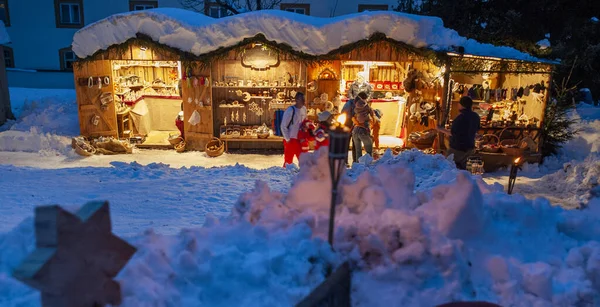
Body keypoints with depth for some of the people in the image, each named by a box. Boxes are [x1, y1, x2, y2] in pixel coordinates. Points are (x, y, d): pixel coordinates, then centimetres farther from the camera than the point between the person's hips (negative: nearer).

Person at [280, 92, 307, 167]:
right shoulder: (290, 110, -17)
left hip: (300, 139, 6)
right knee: (288, 161, 4)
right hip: (291, 139, -6)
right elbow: (283, 126, -15)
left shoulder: (304, 109, 3)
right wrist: (288, 139, -13)